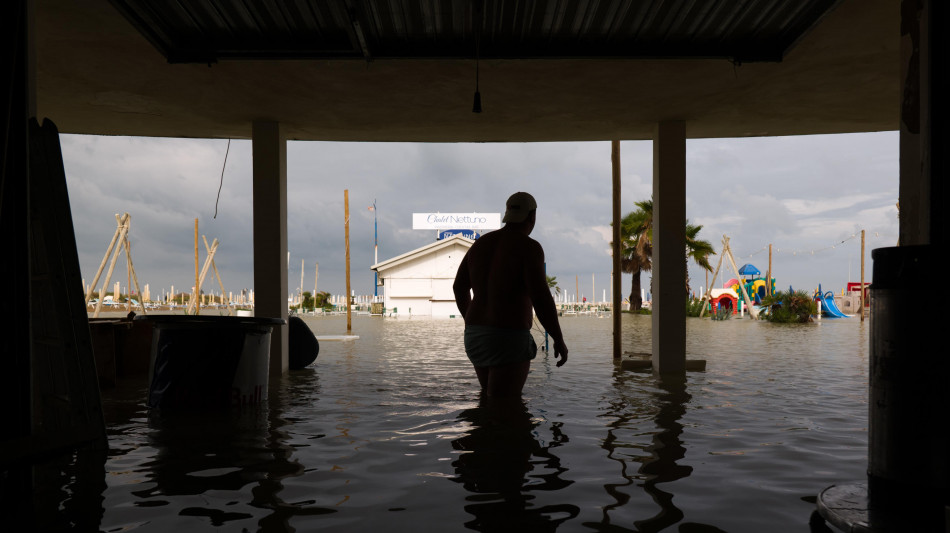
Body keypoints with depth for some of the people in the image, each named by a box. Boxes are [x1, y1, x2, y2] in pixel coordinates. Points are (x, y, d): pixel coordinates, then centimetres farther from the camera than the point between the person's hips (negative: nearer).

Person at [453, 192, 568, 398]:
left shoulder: (481, 243, 10)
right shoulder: (529, 247, -12)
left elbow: (459, 287, 18)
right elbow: (541, 298, -21)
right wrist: (559, 340, -9)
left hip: (478, 338, 8)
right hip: (509, 342, -8)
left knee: (492, 398, 26)